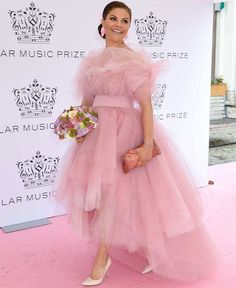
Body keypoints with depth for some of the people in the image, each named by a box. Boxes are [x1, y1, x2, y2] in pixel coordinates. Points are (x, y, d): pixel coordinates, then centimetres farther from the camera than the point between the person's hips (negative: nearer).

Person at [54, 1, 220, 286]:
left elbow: (146, 104, -13)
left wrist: (148, 143, -20)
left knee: (110, 190, -5)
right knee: (98, 190, 12)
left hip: (125, 130, -7)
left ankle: (101, 258, 13)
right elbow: (87, 100, 15)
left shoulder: (134, 59, -8)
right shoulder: (92, 60, 10)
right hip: (97, 130, 7)